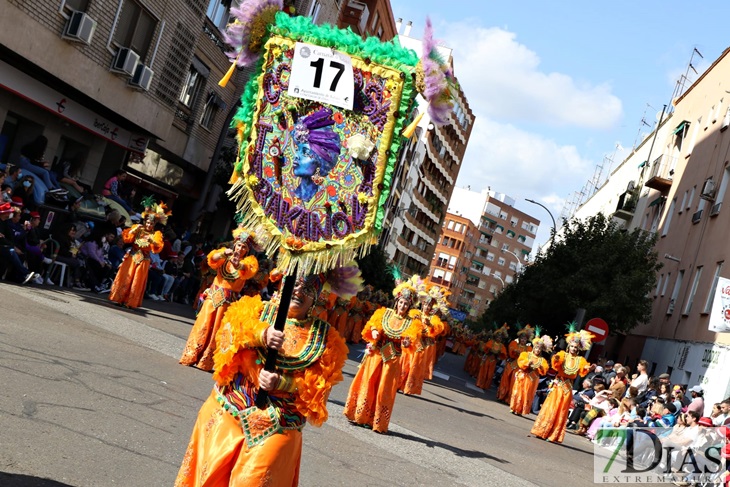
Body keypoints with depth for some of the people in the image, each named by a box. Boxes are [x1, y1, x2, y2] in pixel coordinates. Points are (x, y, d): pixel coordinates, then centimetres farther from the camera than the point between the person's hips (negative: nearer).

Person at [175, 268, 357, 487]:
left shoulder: (324, 336, 6)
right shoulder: (258, 310, 8)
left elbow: (319, 383, -3)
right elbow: (232, 330, -11)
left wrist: (281, 383, -18)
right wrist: (262, 333, -29)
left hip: (278, 425, -1)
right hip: (229, 410, 1)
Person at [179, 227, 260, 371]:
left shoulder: (249, 261, 0)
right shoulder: (225, 255, 5)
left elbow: (248, 271, -24)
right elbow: (212, 259, -15)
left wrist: (238, 264, -46)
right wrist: (223, 253, -36)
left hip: (229, 300, -1)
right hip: (214, 295, 1)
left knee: (216, 330, 3)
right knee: (203, 325, -1)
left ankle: (205, 361, 10)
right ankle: (191, 356, 8)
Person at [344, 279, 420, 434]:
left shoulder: (411, 322, -3)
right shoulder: (385, 313, 2)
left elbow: (410, 339, -7)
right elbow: (371, 326, 7)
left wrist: (407, 343, -28)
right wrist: (374, 331, -14)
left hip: (392, 359, -1)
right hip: (376, 354, 1)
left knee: (384, 390, 3)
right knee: (367, 384, 5)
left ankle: (378, 423, 13)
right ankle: (359, 416, 18)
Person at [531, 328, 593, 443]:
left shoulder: (580, 360, 7)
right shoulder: (563, 355, 1)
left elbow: (582, 371, -10)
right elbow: (556, 364, -18)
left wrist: (586, 368, -32)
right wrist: (556, 359, -40)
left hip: (568, 387, 2)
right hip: (558, 385, -2)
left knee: (561, 412, 5)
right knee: (550, 408, -3)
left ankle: (553, 436, 12)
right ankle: (542, 432, 6)